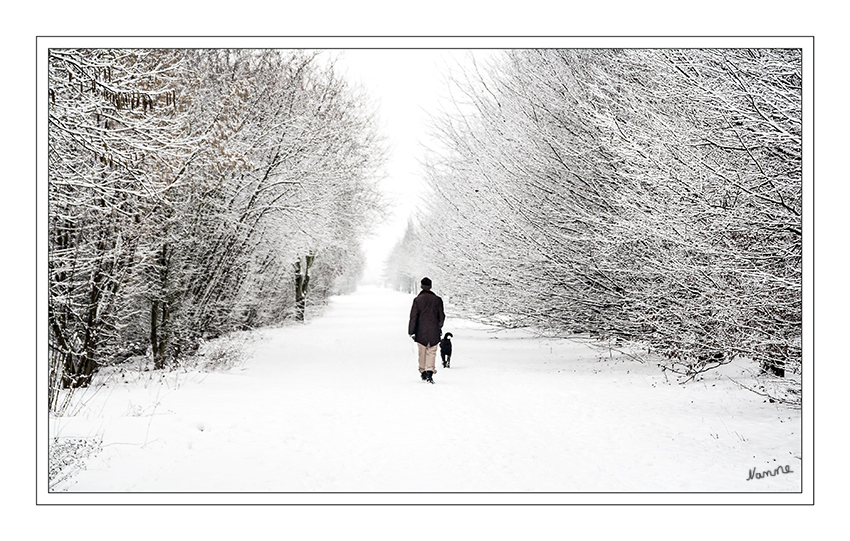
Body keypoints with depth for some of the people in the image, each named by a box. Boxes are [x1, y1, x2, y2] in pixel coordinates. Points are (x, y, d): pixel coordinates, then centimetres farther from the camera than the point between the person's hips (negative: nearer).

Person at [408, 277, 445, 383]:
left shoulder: (417, 300, -4)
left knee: (422, 352, 13)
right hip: (434, 331, 0)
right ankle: (430, 372, -15)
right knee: (432, 352, 1)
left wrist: (411, 332, -2)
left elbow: (413, 316, -6)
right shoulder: (437, 300, 0)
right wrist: (440, 327, 23)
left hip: (421, 332, 0)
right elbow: (441, 316, 7)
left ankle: (423, 372, 21)